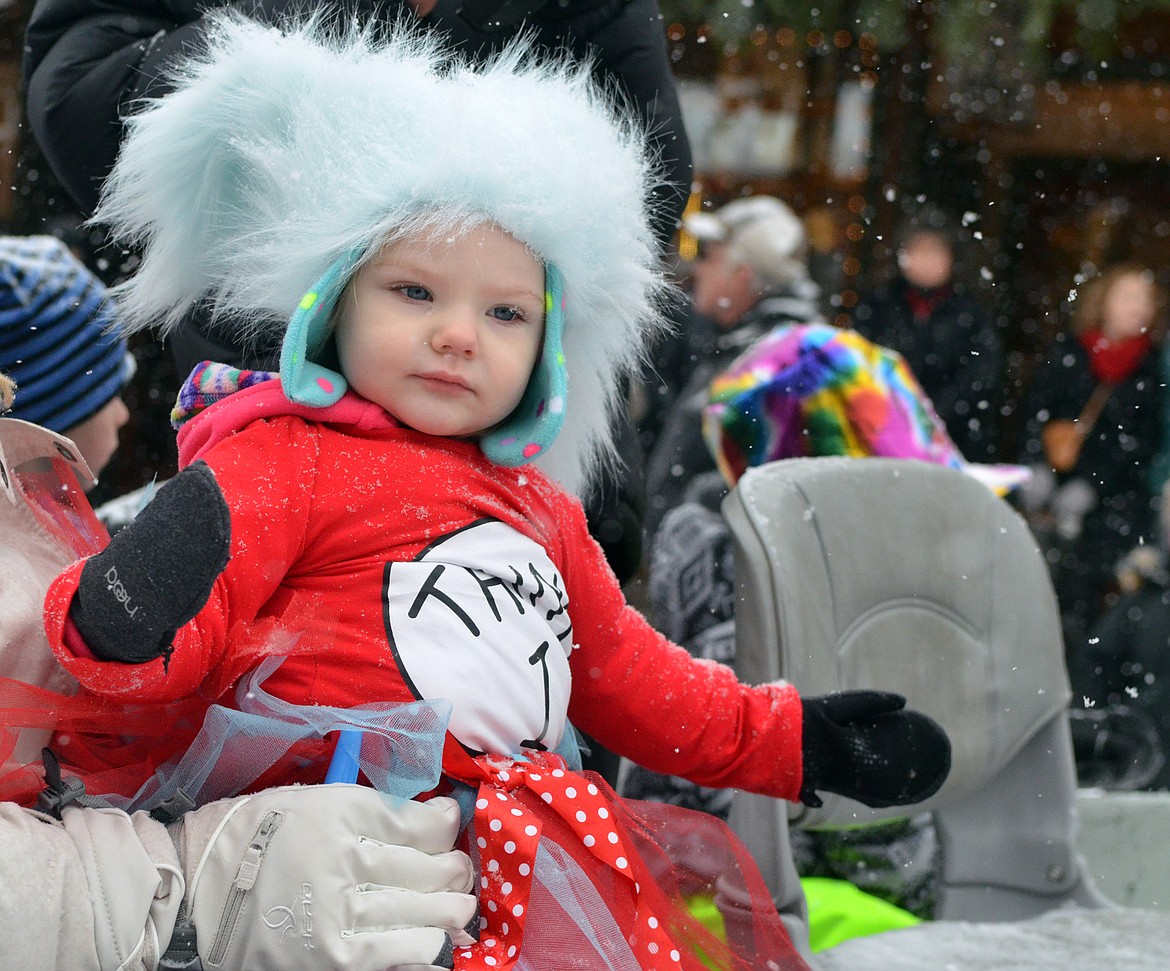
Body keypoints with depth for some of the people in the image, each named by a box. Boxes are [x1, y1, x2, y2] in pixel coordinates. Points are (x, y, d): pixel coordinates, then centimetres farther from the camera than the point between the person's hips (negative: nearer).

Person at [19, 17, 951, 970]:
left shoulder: (536, 507, 24)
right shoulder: (286, 460, 0)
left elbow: (624, 671, 34)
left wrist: (792, 740, 34)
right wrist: (122, 624, -32)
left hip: (524, 830, 7)